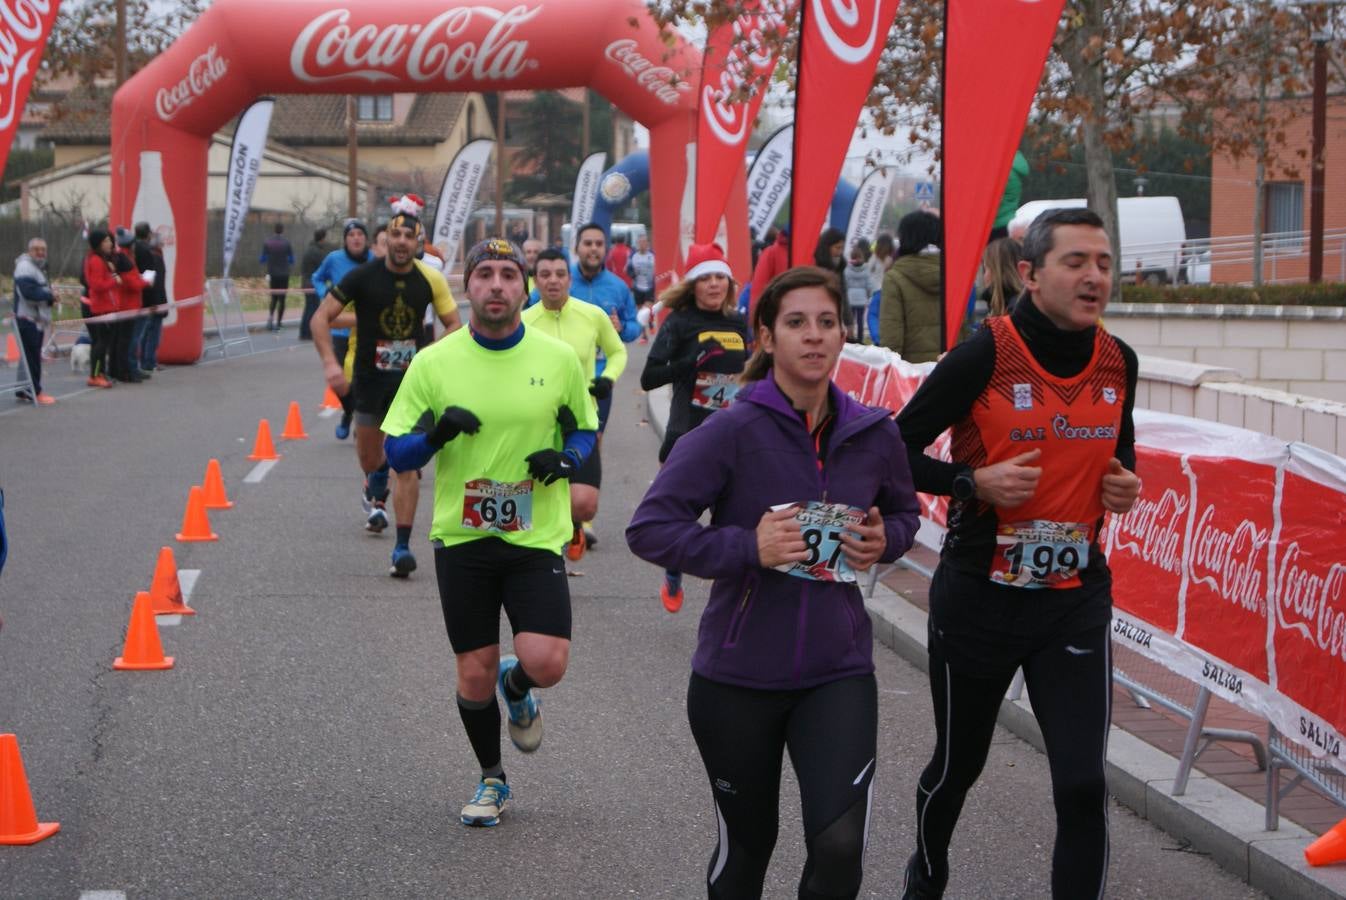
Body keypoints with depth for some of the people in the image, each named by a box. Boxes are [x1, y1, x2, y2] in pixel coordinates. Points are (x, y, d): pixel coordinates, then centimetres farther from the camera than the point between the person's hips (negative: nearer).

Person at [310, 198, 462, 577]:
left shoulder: (430, 279, -6)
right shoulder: (363, 276, -9)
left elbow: (454, 324, 6)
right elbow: (321, 317, -5)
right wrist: (330, 363, -18)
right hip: (370, 376, 1)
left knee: (406, 463, -10)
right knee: (369, 457, 14)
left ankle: (403, 547, -7)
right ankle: (377, 489, 53)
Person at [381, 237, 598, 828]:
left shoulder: (559, 359, -1)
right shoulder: (433, 363, -2)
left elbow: (585, 430, 13)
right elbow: (395, 451, 1)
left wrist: (565, 457, -9)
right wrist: (437, 432, -19)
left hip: (535, 538, 0)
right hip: (461, 537, 1)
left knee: (546, 663, -15)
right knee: (474, 676, 6)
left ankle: (517, 689, 23)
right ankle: (492, 780, 31)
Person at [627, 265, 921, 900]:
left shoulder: (873, 434, 0)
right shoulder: (734, 431, -12)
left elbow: (904, 513, 19)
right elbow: (648, 530, -14)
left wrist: (887, 540, -3)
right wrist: (747, 548, -23)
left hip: (838, 670, 2)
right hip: (738, 674, -2)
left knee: (840, 844, -15)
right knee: (745, 846, 14)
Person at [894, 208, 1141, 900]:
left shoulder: (1118, 362, 1)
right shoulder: (984, 355, -15)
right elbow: (898, 447, -9)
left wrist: (1123, 485, 0)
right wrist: (975, 483, -22)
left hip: (1075, 599, 3)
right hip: (980, 599, -3)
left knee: (1083, 784, -9)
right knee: (958, 765, 18)